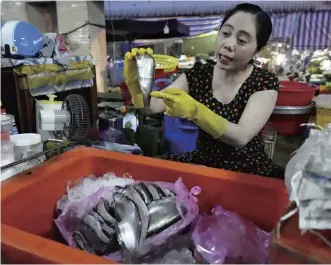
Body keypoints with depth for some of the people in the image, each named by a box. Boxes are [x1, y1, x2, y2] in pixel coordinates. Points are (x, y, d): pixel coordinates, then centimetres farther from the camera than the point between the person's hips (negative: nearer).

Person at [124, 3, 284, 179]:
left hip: (250, 169, -1)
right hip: (202, 162, 2)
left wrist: (193, 110, -42)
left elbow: (241, 137, -27)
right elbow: (154, 105, -13)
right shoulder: (199, 73, -4)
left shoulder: (265, 83, -12)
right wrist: (135, 82, -34)